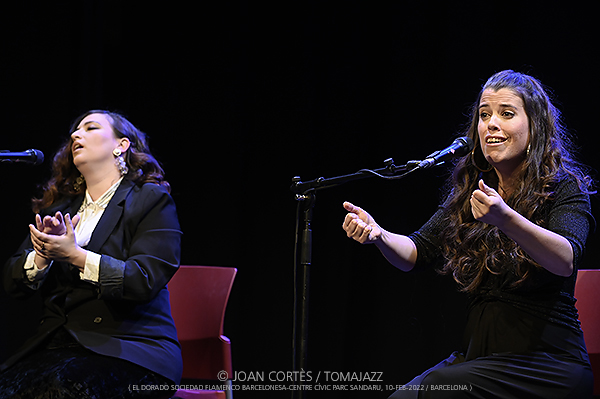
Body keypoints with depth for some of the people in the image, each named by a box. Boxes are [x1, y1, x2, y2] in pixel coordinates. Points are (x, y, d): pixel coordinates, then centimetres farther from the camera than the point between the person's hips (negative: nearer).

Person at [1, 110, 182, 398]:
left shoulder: (152, 200, 5)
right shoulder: (58, 207, 22)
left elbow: (145, 280, -9)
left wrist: (75, 256, -17)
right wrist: (42, 256, -7)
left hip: (131, 348, -5)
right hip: (57, 345, 5)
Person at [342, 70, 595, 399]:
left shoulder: (563, 188, -5)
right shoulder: (468, 191, 12)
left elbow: (566, 260, -24)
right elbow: (416, 254, 7)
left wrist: (505, 218, -42)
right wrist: (378, 236, -16)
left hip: (549, 362, -4)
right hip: (477, 355, 5)